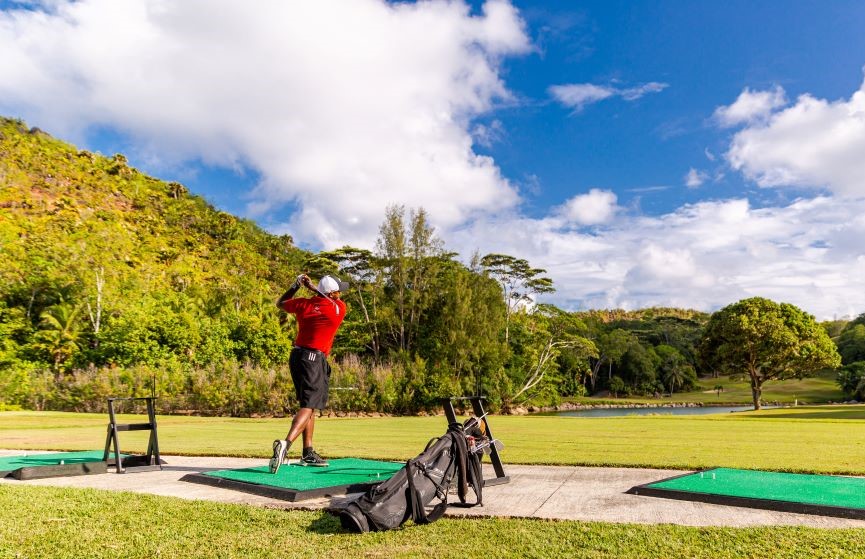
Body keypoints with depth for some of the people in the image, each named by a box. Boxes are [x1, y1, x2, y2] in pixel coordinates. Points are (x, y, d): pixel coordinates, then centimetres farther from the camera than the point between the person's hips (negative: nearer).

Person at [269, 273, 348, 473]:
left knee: (309, 404, 15)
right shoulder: (339, 309, -7)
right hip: (313, 359, -7)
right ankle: (286, 444, -31)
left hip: (297, 356, 7)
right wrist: (312, 288, 18)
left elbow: (280, 303, 24)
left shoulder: (304, 304, 5)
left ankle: (308, 453, 18)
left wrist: (296, 285, 20)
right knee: (309, 406, -11)